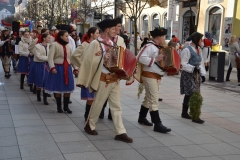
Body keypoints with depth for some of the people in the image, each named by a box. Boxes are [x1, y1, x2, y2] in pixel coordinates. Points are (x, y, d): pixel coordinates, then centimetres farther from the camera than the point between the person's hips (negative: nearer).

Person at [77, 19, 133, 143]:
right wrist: (104, 58, -19)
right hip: (104, 79, -7)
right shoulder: (96, 43, -11)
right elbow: (90, 60, -14)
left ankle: (120, 132, 8)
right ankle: (90, 125, 29)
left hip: (114, 79, 7)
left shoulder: (111, 43, 10)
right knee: (98, 104, 8)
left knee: (116, 106, 6)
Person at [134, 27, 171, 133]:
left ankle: (142, 118, 32)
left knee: (149, 98, 19)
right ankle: (157, 125, -9)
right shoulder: (150, 46, -16)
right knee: (154, 100, -10)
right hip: (149, 76, -10)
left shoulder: (158, 47, 14)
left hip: (156, 76, 10)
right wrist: (155, 60, -27)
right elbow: (141, 58, -28)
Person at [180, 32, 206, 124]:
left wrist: (201, 72, 10)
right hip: (188, 75, -8)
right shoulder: (187, 50, -15)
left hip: (196, 75, 8)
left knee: (188, 95, 16)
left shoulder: (199, 50, 11)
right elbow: (183, 64, -19)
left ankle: (184, 113, 27)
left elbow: (201, 62, 19)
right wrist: (193, 68, -30)